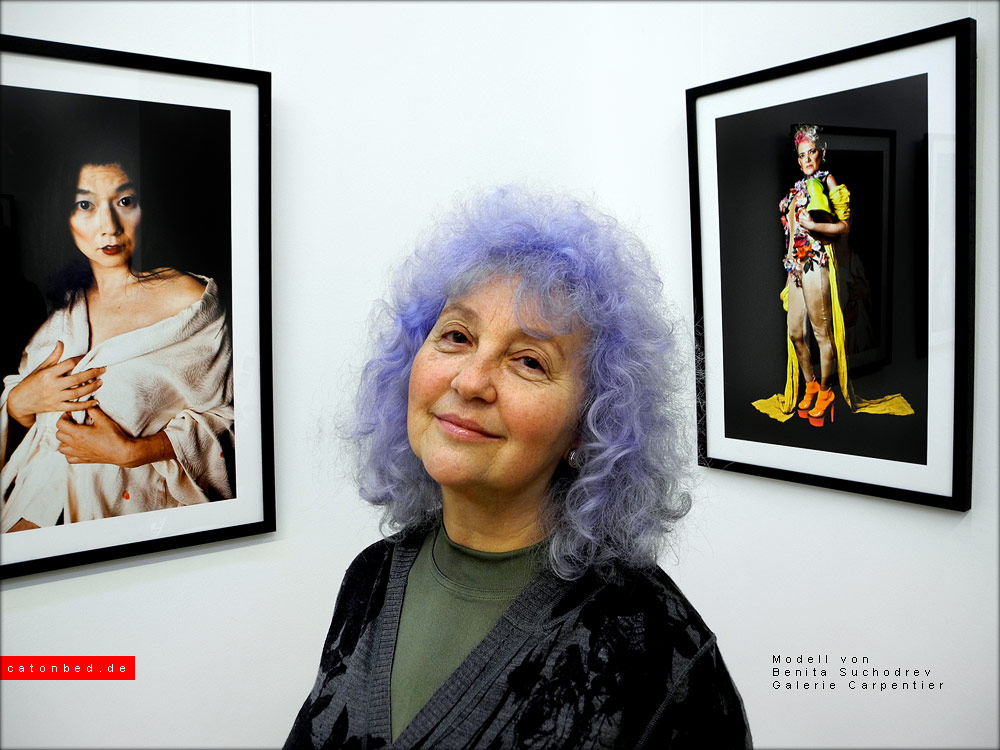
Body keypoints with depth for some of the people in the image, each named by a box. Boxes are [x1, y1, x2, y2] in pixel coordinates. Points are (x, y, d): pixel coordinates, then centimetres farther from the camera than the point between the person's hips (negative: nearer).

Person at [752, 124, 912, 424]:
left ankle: (825, 392, 10)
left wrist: (813, 225, -18)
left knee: (822, 333, -2)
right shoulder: (799, 188, 18)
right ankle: (810, 387, 23)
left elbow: (845, 226, -7)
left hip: (818, 265, -7)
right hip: (797, 267, 7)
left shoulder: (828, 182, -1)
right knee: (795, 333, 8)